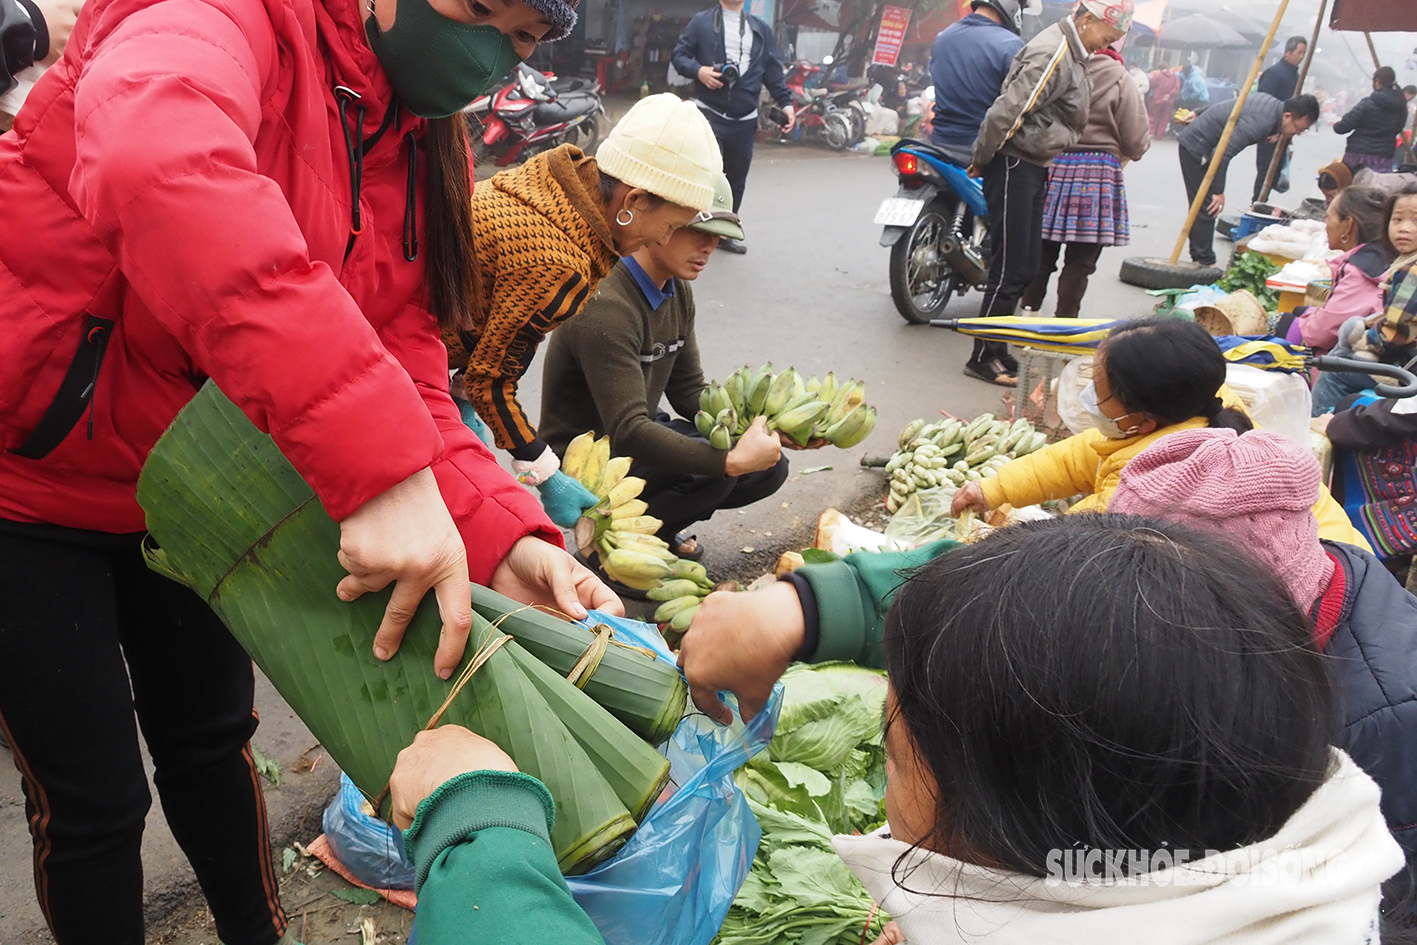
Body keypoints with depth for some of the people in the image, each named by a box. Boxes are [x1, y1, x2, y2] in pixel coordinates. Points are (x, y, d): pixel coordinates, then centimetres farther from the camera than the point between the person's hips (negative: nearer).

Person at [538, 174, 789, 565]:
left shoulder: (677, 291, 3)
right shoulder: (606, 307, -28)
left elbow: (689, 392, 5)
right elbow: (628, 431, -35)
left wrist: (754, 430, -13)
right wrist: (733, 460, -39)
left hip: (638, 438, 9)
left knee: (769, 466, -2)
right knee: (713, 464, -31)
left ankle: (659, 524, 13)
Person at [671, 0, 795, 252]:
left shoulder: (761, 29, 14)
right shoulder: (702, 21, 4)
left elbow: (774, 71, 12)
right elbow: (679, 54, 1)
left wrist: (786, 103, 1)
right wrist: (698, 71, -19)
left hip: (745, 120, 4)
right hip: (708, 113, -4)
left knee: (736, 179, 11)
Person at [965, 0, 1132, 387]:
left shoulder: (1072, 55, 14)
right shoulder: (1053, 54, -18)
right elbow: (1008, 111, -23)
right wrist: (980, 162, -13)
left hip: (1035, 168, 10)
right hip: (1015, 167, -10)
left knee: (1026, 267, 12)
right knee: (1009, 270, -6)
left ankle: (996, 350, 21)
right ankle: (983, 358, 3)